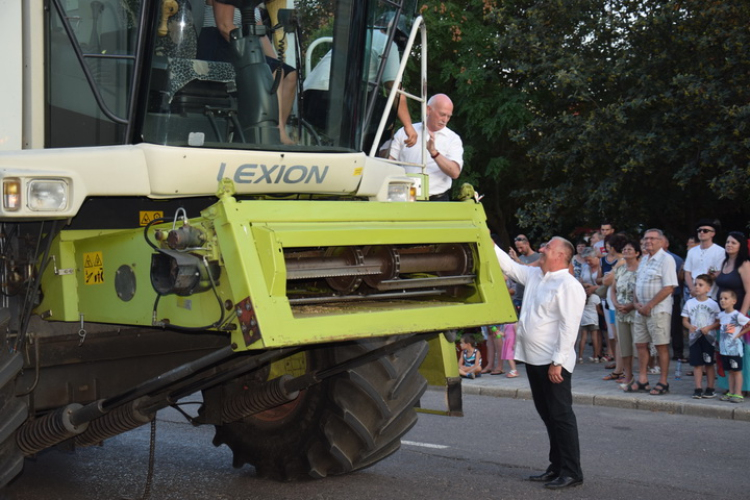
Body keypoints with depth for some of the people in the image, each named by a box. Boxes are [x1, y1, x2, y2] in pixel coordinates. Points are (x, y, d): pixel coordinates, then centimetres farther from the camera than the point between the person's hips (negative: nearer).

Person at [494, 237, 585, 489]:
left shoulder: (569, 286, -14)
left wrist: (558, 362, -21)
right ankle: (557, 467, 24)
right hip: (533, 359, 9)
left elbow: (569, 327, -19)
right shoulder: (534, 275, 12)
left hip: (553, 363, -9)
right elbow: (509, 265, 24)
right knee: (547, 414, 15)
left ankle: (571, 472, 2)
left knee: (560, 416, -4)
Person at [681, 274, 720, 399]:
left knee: (709, 364, 5)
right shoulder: (690, 303, 4)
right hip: (694, 337, 2)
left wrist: (709, 328, -19)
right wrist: (690, 326, -14)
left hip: (708, 337, -2)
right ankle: (698, 389, 6)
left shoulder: (713, 304, -2)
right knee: (697, 364, 2)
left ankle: (710, 389, 13)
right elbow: (685, 320, 6)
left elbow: (718, 322, -3)